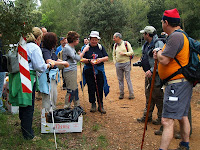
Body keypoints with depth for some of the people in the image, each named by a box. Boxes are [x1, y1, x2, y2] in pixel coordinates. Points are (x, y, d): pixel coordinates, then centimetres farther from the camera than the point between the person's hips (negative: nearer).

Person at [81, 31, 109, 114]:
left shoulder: (101, 47, 8)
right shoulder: (86, 48, 3)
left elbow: (106, 58, 4)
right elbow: (82, 59, -3)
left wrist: (101, 59, -16)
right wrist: (89, 61, -20)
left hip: (99, 70, 1)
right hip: (89, 71, -1)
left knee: (100, 88, 1)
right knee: (91, 88, 5)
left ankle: (100, 105, 11)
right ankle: (93, 104, 18)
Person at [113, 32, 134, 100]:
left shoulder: (126, 43, -2)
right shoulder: (115, 45, 11)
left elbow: (131, 52, -3)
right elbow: (114, 54, 17)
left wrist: (124, 53, -15)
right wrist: (115, 62, 8)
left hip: (126, 63, -4)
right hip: (118, 64, 4)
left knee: (128, 79, -3)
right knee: (120, 79, 7)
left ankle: (131, 94, 4)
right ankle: (121, 94, 16)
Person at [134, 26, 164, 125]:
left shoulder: (159, 44, -17)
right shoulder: (146, 45, 12)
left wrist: (151, 70, -27)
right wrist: (139, 63, 12)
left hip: (156, 76, -9)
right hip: (148, 74, 9)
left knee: (158, 97, 1)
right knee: (148, 97, 16)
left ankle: (161, 118, 15)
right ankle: (147, 116, 28)